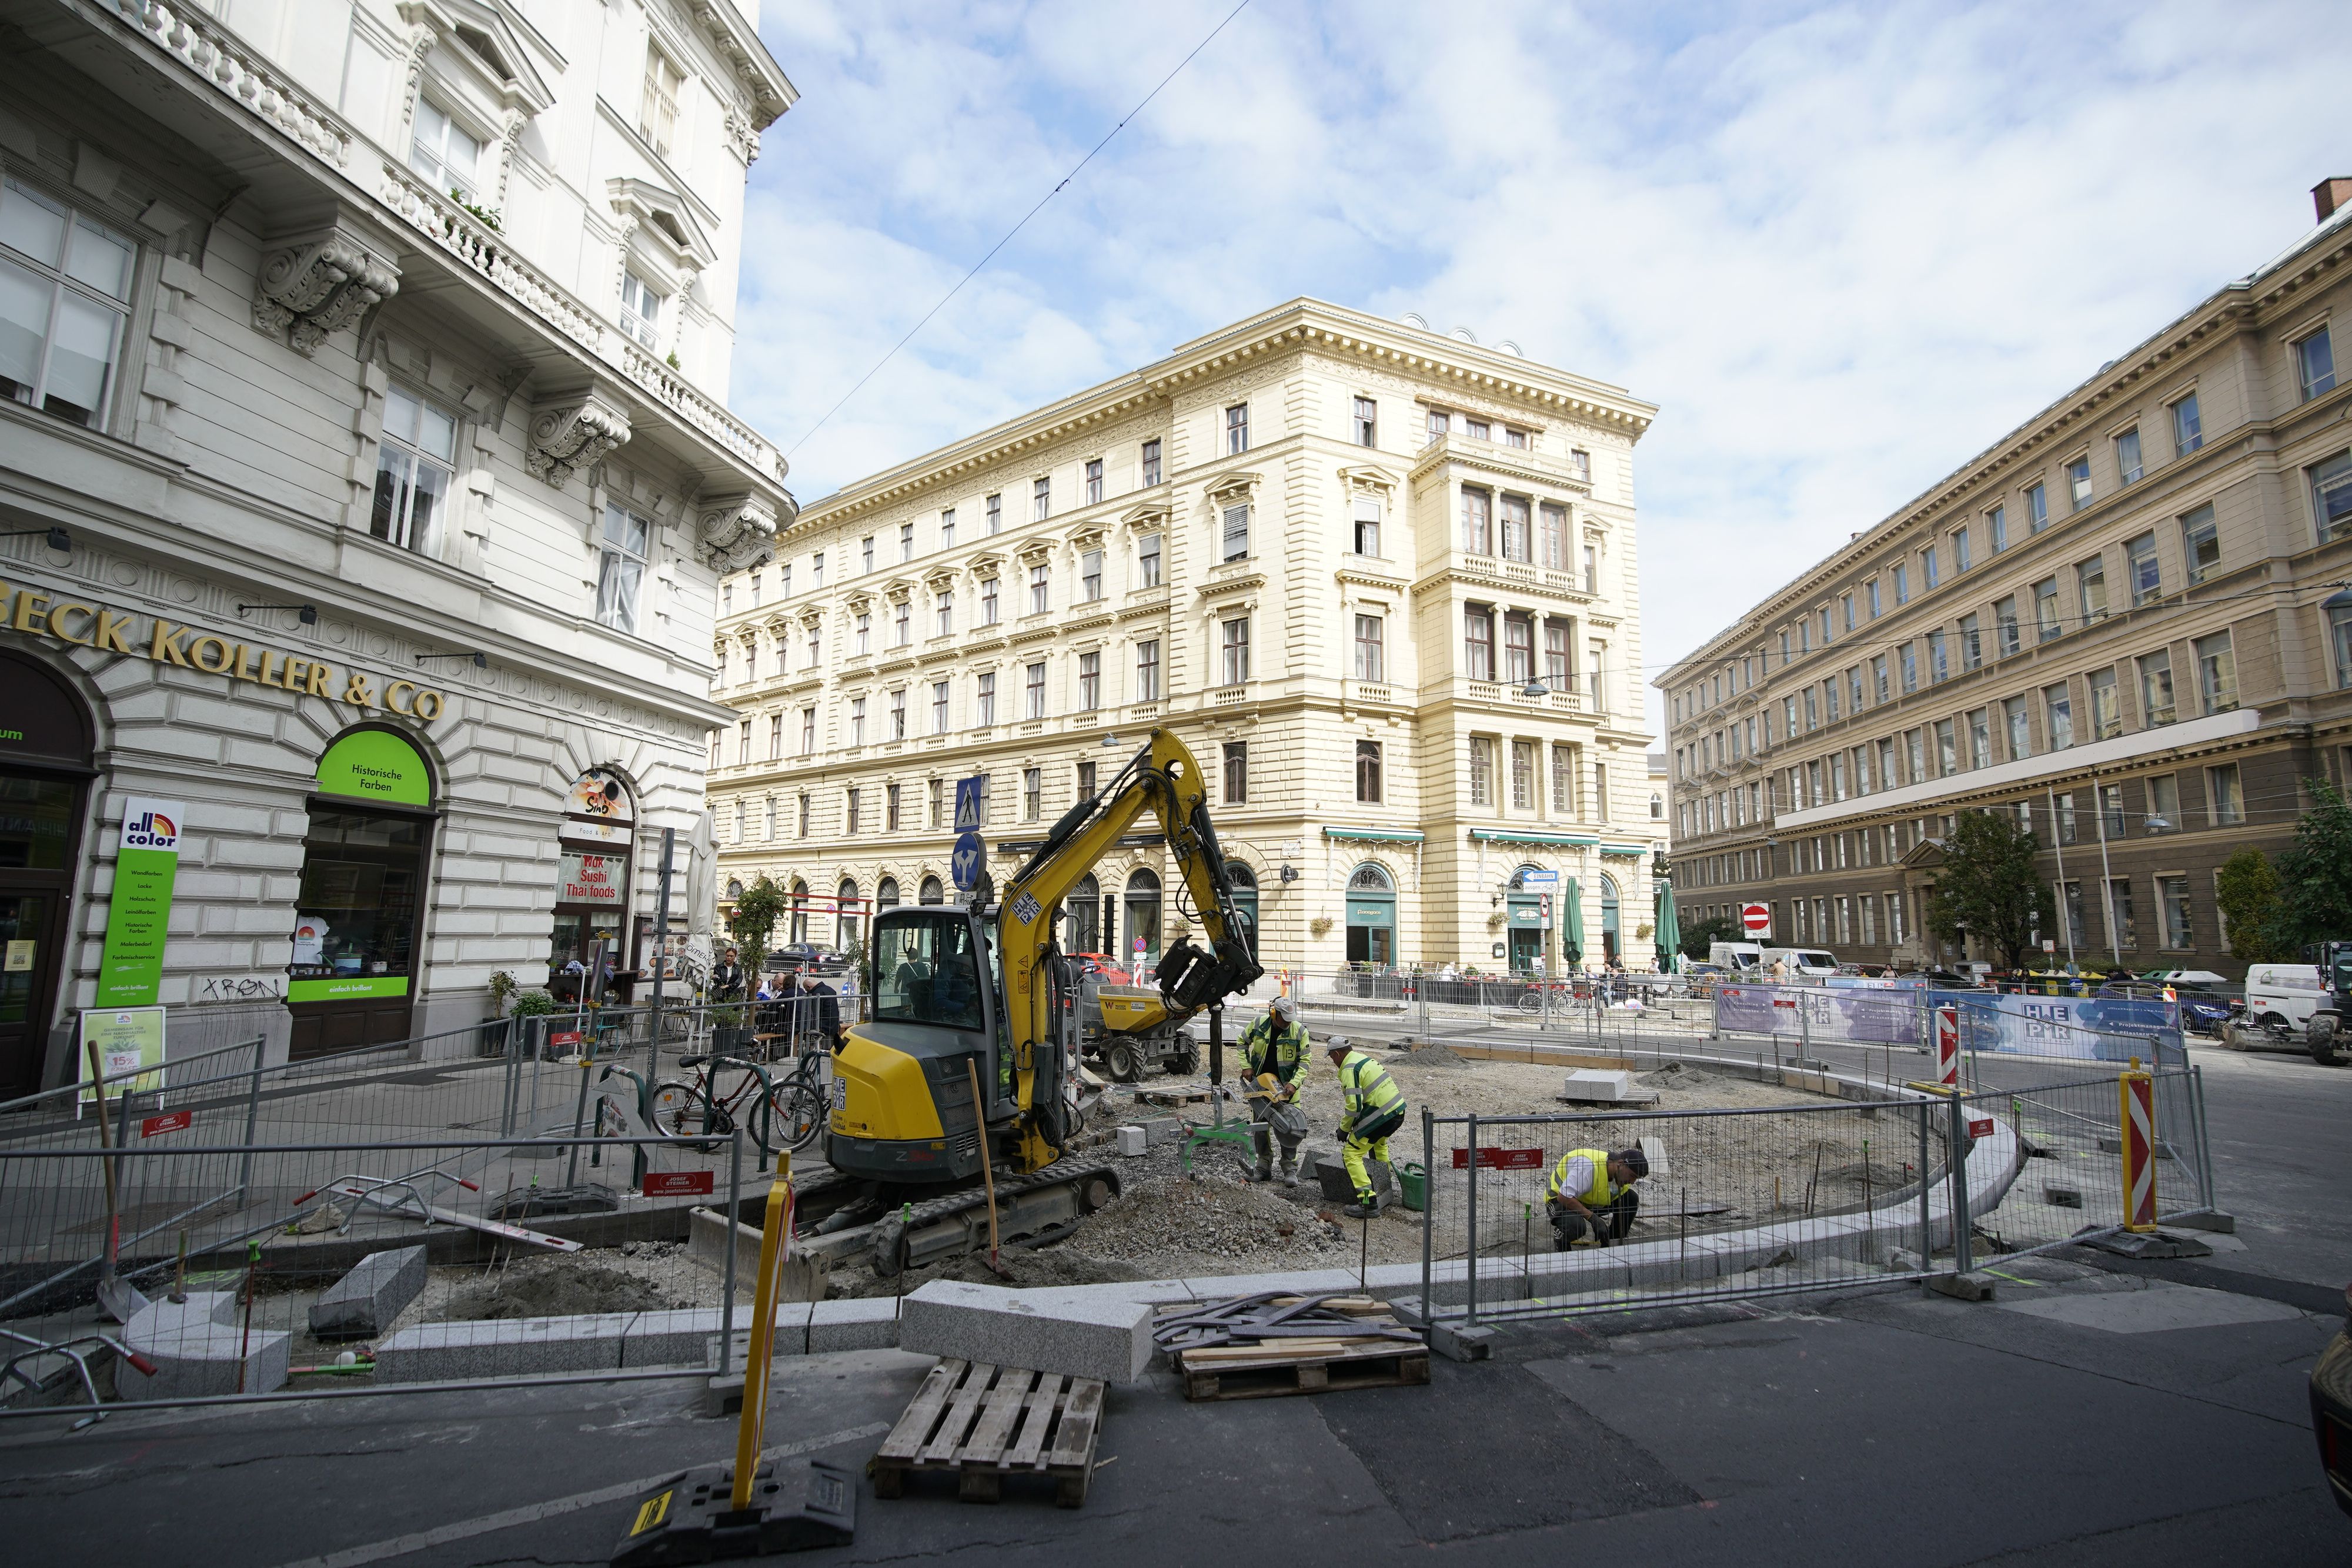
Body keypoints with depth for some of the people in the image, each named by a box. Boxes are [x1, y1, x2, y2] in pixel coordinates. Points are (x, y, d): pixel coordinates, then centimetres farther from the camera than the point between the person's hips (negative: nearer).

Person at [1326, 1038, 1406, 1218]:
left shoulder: (1349, 1069, -12)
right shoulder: (1364, 1059, 17)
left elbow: (1354, 1105, -18)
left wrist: (1344, 1129, -3)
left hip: (1382, 1115, -10)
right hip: (1399, 1110, 10)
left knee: (1351, 1154, -5)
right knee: (1378, 1142, 37)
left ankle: (1368, 1202, -14)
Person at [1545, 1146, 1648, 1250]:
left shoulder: (1621, 1178, -9)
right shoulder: (1588, 1167, -35)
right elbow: (1563, 1197, -36)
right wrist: (1593, 1218, -34)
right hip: (1559, 1199, -7)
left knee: (1632, 1199, -9)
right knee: (1576, 1226, -39)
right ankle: (1560, 1240, -5)